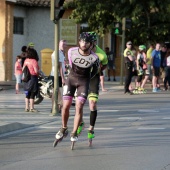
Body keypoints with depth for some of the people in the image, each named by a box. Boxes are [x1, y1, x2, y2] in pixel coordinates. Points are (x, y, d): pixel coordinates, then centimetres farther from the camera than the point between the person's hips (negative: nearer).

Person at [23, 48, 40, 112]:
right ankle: (31, 108, -2)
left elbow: (23, 69, 16)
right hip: (33, 78, -7)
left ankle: (27, 107, 15)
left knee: (27, 94, 13)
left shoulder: (26, 60, 7)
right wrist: (39, 72, -1)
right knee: (32, 94, -3)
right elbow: (36, 71, -21)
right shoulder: (34, 61, -15)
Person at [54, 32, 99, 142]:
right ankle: (64, 129, 19)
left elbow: (95, 70, 2)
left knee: (79, 107, -12)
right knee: (66, 106, -2)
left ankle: (74, 133, 0)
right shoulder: (72, 51, -14)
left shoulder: (94, 58, -20)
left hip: (83, 81, -2)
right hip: (71, 78, 2)